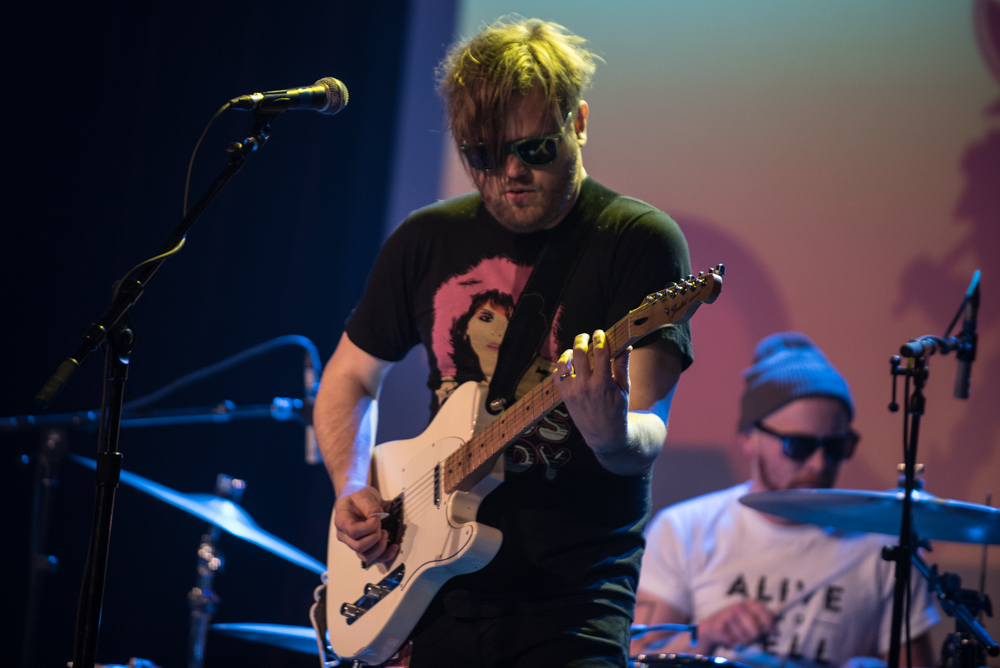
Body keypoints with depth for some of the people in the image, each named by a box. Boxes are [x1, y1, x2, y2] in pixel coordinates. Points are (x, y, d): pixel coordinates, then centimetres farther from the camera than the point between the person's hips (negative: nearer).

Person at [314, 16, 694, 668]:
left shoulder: (638, 240, -6)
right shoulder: (426, 241, 8)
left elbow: (648, 435, -16)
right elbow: (350, 377, 20)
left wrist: (612, 435, -39)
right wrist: (353, 489, 3)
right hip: (433, 590, 4)